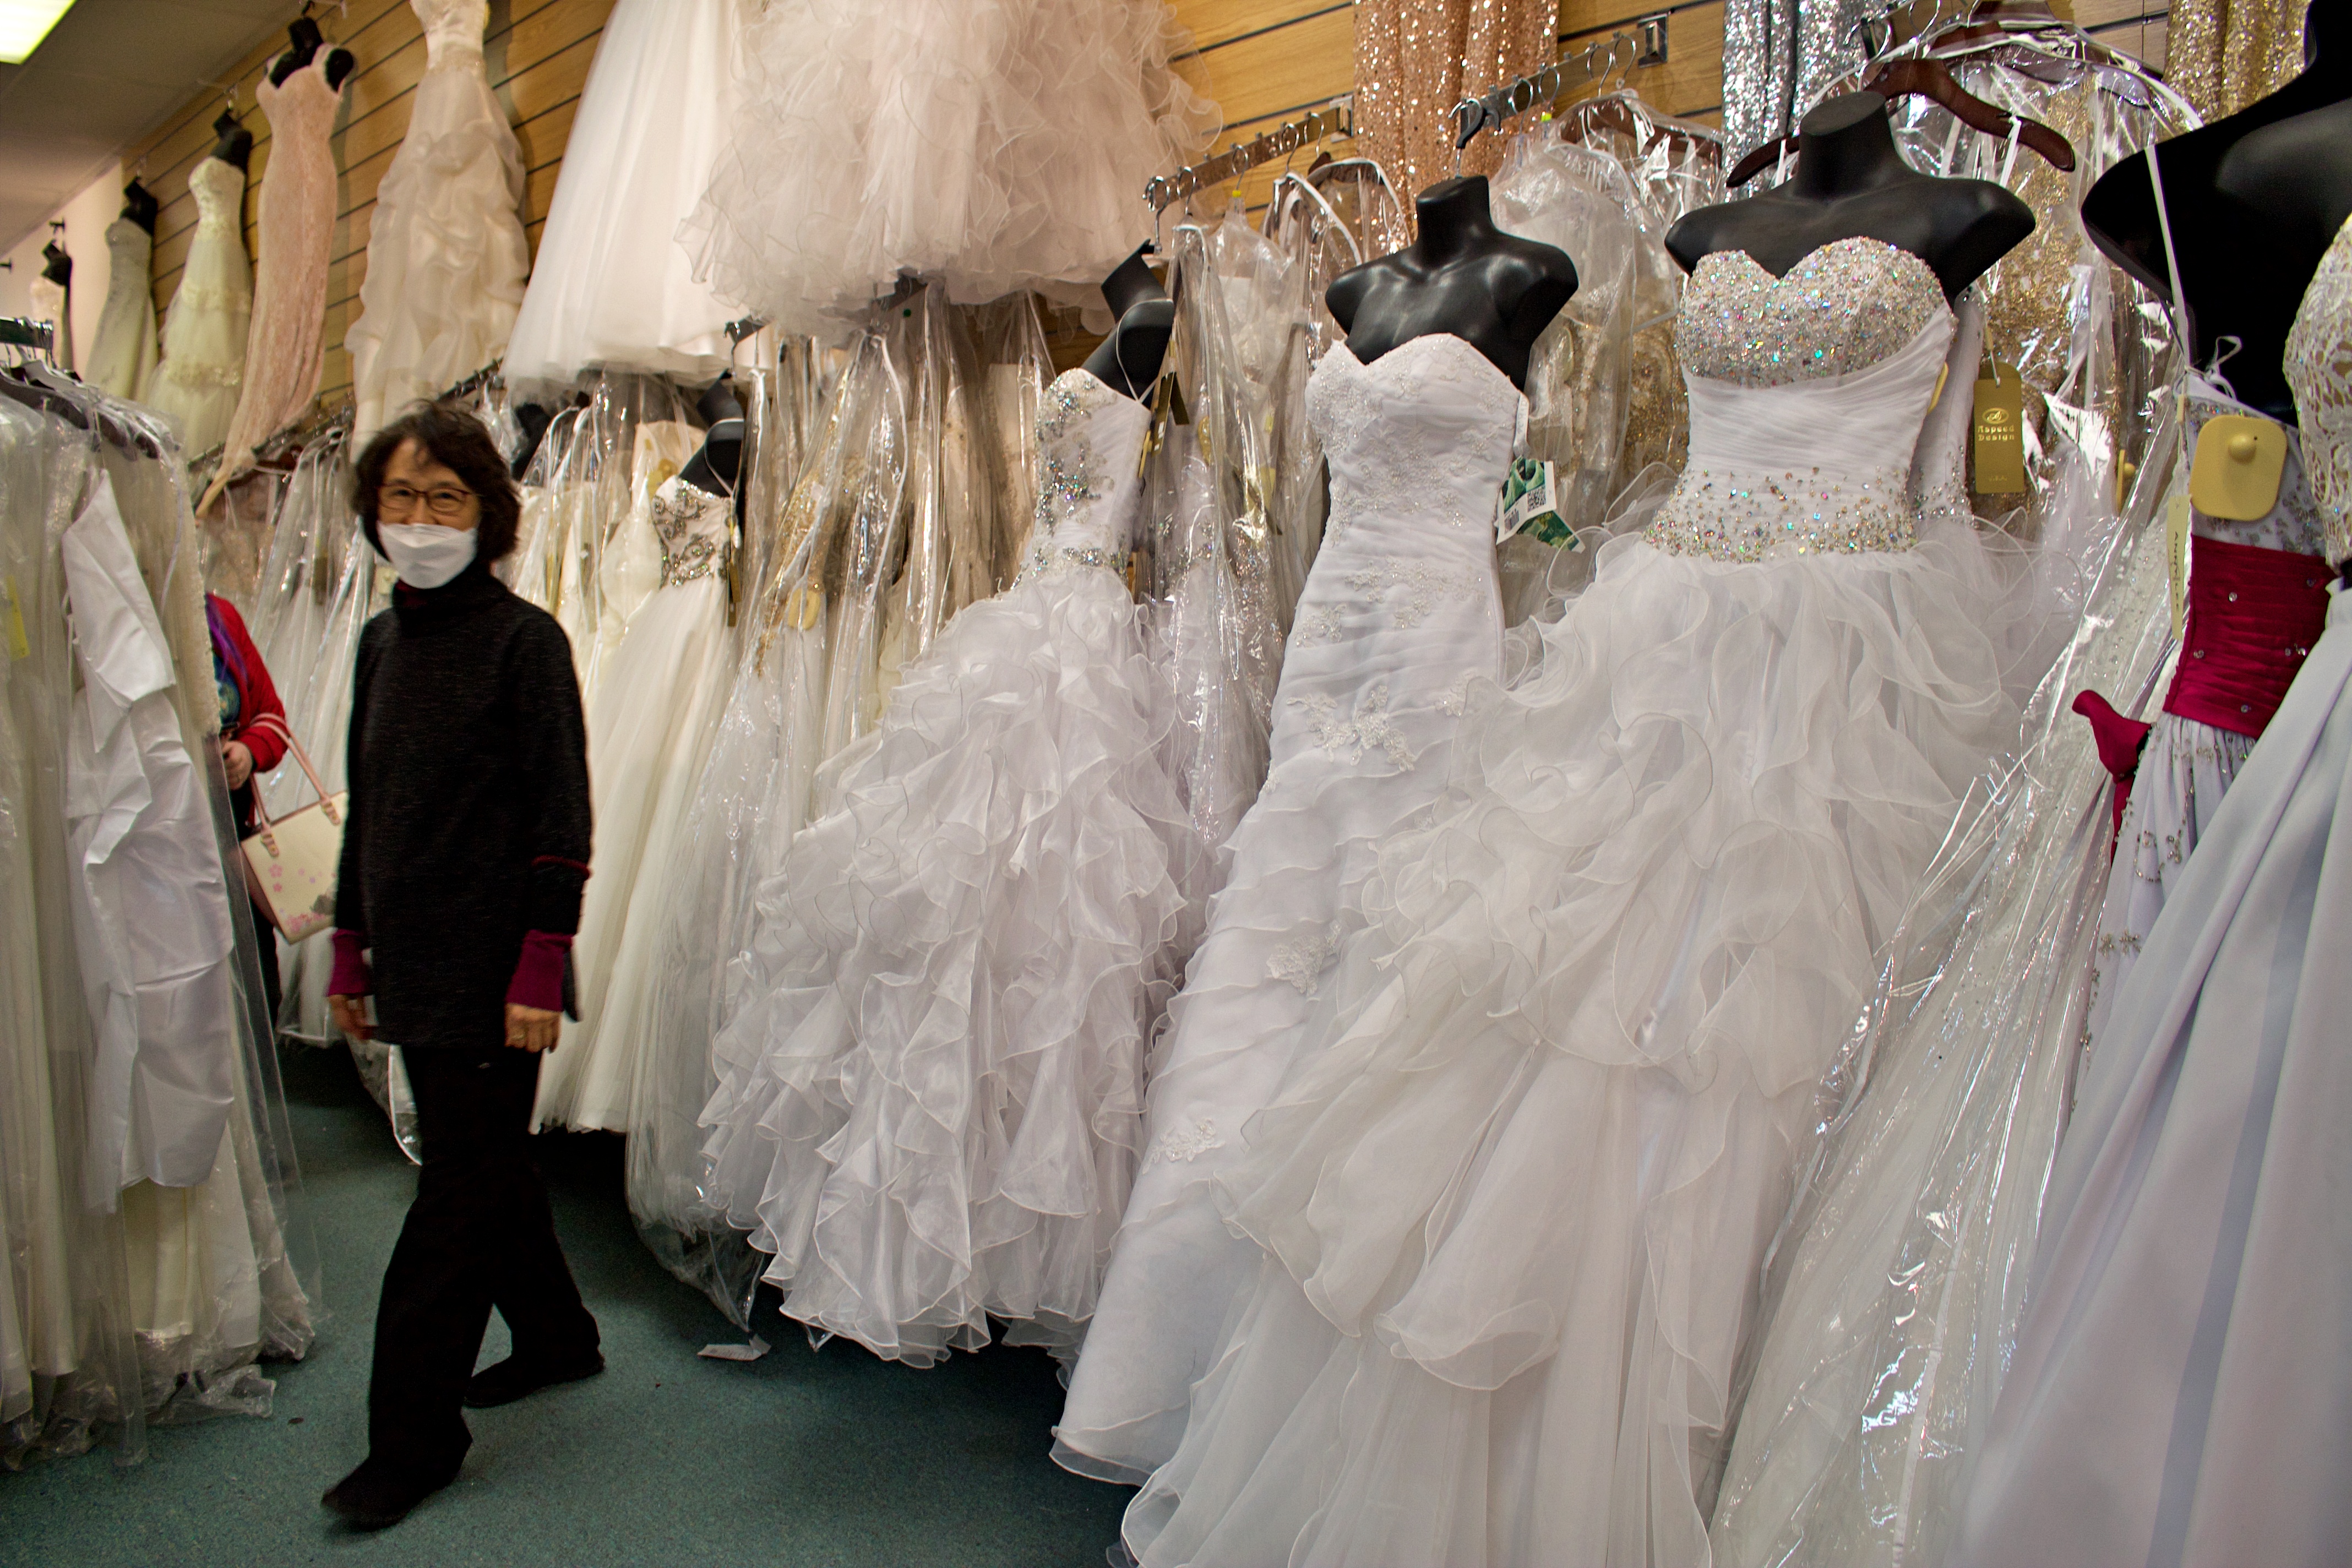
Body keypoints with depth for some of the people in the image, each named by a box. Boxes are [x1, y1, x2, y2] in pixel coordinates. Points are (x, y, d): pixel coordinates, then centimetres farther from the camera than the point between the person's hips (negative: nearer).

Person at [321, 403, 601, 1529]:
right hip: (415, 961, 7)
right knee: (484, 1164, 17)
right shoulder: (381, 640, 11)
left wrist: (539, 973, -17)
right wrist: (350, 950, 16)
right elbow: (368, 807, 17)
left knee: (460, 1188, 0)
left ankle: (413, 1434, 9)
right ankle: (556, 1333, 36)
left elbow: (561, 821, -13)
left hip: (489, 969, -7)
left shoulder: (525, 640, -10)